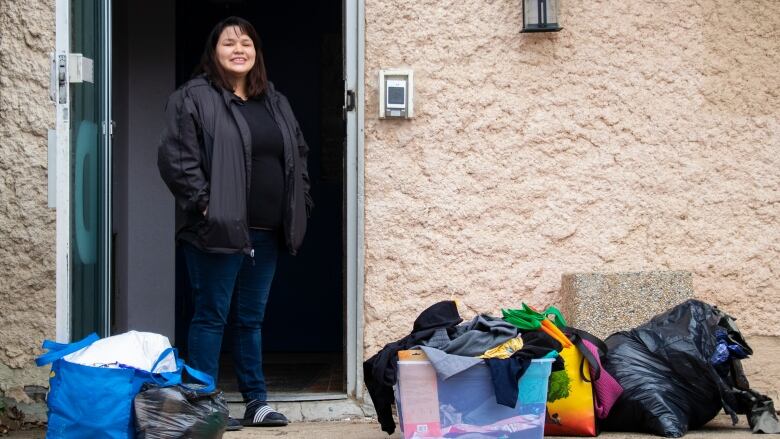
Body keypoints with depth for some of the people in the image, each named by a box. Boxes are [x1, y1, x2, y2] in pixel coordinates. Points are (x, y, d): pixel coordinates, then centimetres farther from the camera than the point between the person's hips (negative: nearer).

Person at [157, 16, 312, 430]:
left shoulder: (275, 103, 16)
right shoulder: (193, 98, -5)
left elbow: (298, 155, 22)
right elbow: (175, 156, -12)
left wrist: (299, 205, 12)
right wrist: (203, 202, -17)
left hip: (265, 232, 7)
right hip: (218, 229, -6)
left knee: (251, 319, 14)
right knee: (211, 316, -1)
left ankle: (256, 402, 21)